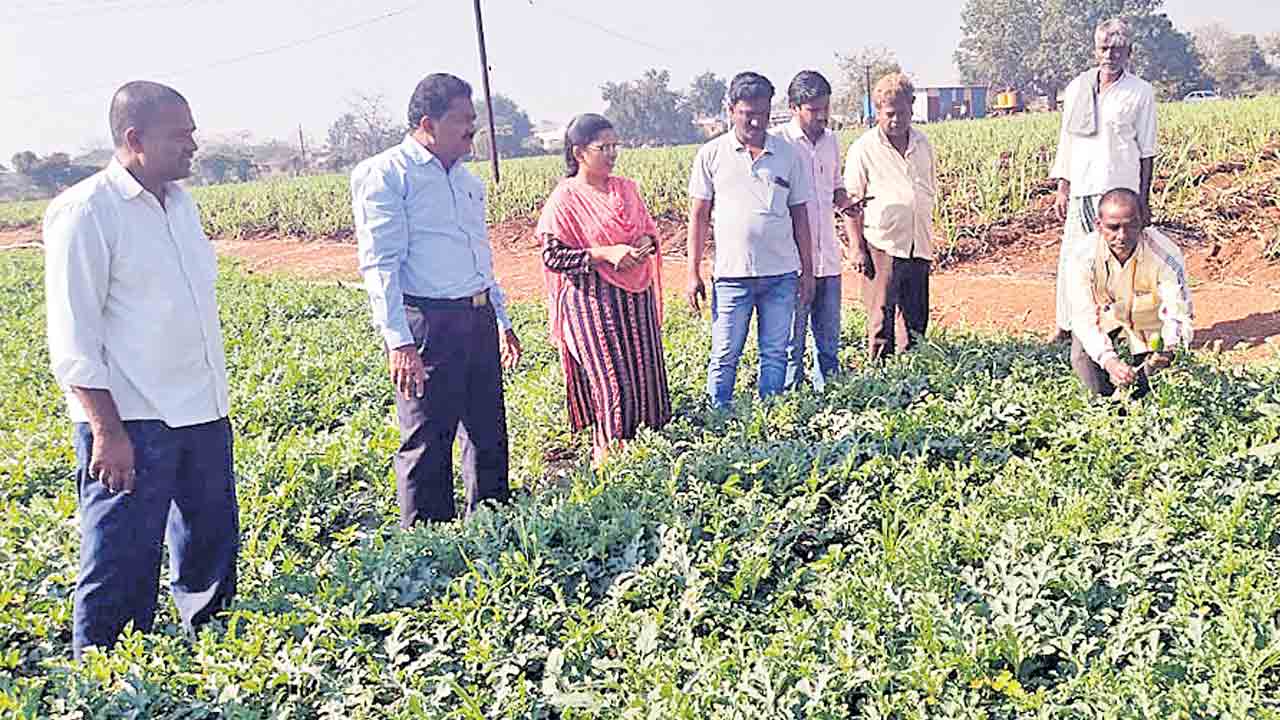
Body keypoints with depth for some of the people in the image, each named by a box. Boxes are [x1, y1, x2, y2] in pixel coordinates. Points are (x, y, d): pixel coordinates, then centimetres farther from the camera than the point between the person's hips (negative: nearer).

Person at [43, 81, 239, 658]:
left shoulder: (180, 203, 12)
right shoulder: (85, 212, -12)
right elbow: (73, 339, -14)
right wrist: (107, 432, -18)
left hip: (202, 415, 8)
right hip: (129, 422, -8)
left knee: (212, 550, 18)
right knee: (120, 572, 1)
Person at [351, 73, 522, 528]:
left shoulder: (465, 178, 17)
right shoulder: (385, 175, -7)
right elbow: (380, 265, -15)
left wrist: (502, 321, 25)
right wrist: (398, 341, -23)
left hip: (478, 320, 8)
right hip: (427, 327, -8)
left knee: (489, 435, 15)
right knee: (428, 444, 0)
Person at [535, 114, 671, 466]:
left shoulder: (626, 189, 10)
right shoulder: (564, 199, -7)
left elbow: (649, 229, 19)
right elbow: (552, 256, -11)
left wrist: (647, 243, -5)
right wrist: (605, 254, -19)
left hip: (636, 296, 6)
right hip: (592, 301, -6)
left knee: (643, 372, 7)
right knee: (610, 380, -7)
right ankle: (604, 453, 7)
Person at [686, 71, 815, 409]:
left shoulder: (789, 155, 7)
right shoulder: (711, 155, 2)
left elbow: (800, 216, 11)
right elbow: (698, 216, 4)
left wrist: (807, 271, 8)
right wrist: (693, 274, 0)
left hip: (781, 274, 2)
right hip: (732, 274, -2)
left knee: (775, 355, 8)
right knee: (725, 356, 4)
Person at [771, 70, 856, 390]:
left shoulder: (831, 140, 12)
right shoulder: (776, 141, -8)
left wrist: (845, 202, 2)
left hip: (828, 258, 6)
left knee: (829, 338, 14)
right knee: (792, 342, 3)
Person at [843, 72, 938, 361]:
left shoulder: (923, 145, 12)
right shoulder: (863, 149, -3)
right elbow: (851, 202, -4)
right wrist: (857, 248, -10)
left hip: (918, 247, 5)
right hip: (882, 247, -5)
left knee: (914, 321, 10)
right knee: (881, 320, -4)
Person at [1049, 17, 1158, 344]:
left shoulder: (1141, 93, 2)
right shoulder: (1077, 88, 10)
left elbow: (1146, 152, 2)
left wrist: (1144, 200, -2)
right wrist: (1062, 187, 9)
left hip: (1121, 190, -3)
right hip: (1083, 188, 3)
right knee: (1073, 256, 2)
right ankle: (1066, 325, 11)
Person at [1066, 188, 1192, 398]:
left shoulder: (1166, 255, -31)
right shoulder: (1084, 256, -29)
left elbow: (1178, 315, -31)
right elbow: (1084, 318, -30)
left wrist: (1168, 348, -55)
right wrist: (1109, 360, -46)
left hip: (1149, 319, -1)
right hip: (1106, 315, 1)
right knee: (1082, 356, -23)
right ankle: (1104, 398, 10)